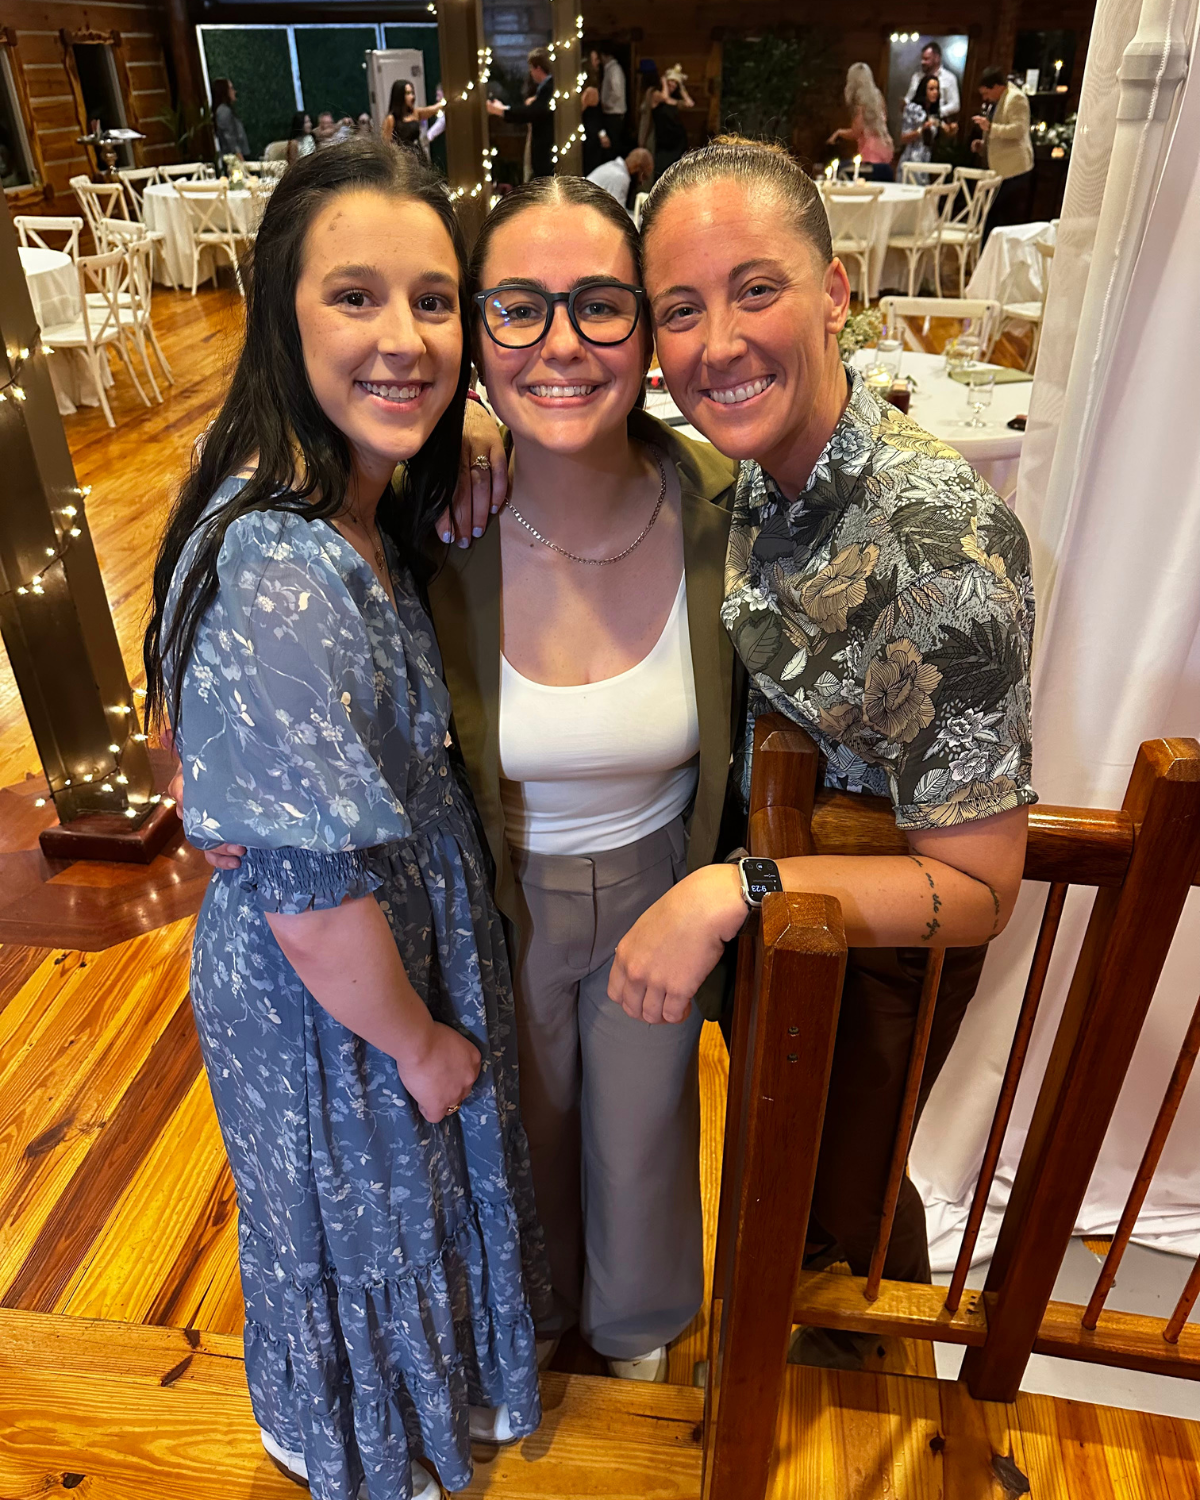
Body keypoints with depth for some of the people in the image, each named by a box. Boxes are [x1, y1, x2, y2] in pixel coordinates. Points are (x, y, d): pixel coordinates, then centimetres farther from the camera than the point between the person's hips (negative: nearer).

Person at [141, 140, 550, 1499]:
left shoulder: (361, 501, -6)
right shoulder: (276, 580, -35)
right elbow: (313, 902, -29)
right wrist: (419, 1043, -15)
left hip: (408, 919, 8)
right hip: (325, 996, -8)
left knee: (409, 1185, 32)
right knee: (360, 1216, 22)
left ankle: (433, 1366, 66)